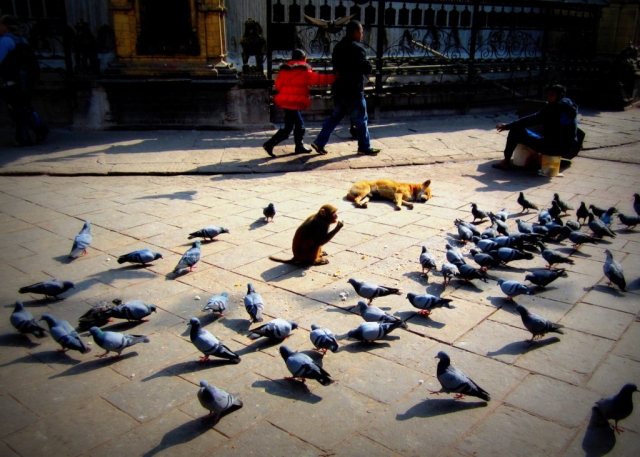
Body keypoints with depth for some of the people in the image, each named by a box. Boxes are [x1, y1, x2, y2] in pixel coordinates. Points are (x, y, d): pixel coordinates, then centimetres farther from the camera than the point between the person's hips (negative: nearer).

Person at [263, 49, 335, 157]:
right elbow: (318, 79, -9)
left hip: (285, 101, 8)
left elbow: (278, 84, 12)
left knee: (299, 123, 18)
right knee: (288, 128, -3)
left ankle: (299, 146, 23)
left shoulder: (284, 70, 10)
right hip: (294, 102, -8)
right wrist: (333, 77, -2)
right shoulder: (304, 71, -7)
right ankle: (270, 144, -8)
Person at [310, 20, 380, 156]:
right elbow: (367, 68, -18)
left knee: (335, 117, 15)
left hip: (339, 90, 8)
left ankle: (319, 143, 10)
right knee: (361, 120, 4)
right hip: (353, 92, -8)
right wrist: (369, 67, 2)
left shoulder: (338, 47, 13)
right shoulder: (356, 48, -15)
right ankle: (365, 148, 12)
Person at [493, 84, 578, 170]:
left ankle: (506, 162, -1)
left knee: (516, 131, -4)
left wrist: (508, 126, -14)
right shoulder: (571, 107, 11)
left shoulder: (554, 108, -13)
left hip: (552, 147, -9)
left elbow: (532, 120, -16)